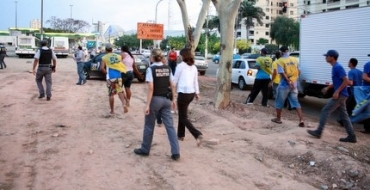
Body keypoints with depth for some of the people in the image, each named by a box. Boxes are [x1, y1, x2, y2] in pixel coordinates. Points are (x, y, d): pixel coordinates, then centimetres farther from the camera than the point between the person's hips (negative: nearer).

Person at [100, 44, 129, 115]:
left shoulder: (104, 57, 0)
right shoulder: (118, 56, 11)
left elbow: (102, 68, -10)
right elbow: (123, 66, 10)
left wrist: (106, 73, 5)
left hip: (110, 77, -3)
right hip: (118, 76, 3)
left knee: (111, 94, 6)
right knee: (120, 91, 14)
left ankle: (112, 111, 12)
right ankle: (124, 104, -11)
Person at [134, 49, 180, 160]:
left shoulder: (151, 69, -12)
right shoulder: (168, 68, 5)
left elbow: (151, 88, -18)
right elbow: (172, 85, 7)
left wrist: (147, 104, -17)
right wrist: (173, 100, 16)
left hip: (155, 99, -5)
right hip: (166, 100, 5)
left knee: (149, 126, 11)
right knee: (170, 126, 6)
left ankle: (145, 150, 26)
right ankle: (175, 153, 5)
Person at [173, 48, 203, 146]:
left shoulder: (180, 66, -9)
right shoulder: (193, 67, 10)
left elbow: (175, 80, -5)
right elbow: (195, 81, 13)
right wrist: (197, 93, 20)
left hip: (183, 93, -7)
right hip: (191, 93, 7)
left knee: (183, 117, -1)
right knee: (182, 114, 22)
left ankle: (198, 134, -15)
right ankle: (180, 135, 28)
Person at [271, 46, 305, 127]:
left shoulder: (280, 61, -9)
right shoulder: (294, 59, 8)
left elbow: (282, 73, -19)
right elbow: (298, 71, 15)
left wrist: (289, 82, -17)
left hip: (284, 85, -5)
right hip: (294, 84, 5)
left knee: (279, 102, 11)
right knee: (296, 102, 7)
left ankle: (278, 119, 22)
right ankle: (301, 120, -1)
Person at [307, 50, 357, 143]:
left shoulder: (338, 67, -15)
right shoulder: (335, 67, 15)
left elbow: (346, 81, -20)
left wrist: (337, 91, -23)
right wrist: (328, 87, 15)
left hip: (340, 95, -10)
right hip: (340, 95, 10)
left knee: (325, 111, -5)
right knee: (343, 115, 10)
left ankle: (318, 132, 1)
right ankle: (351, 136, 13)